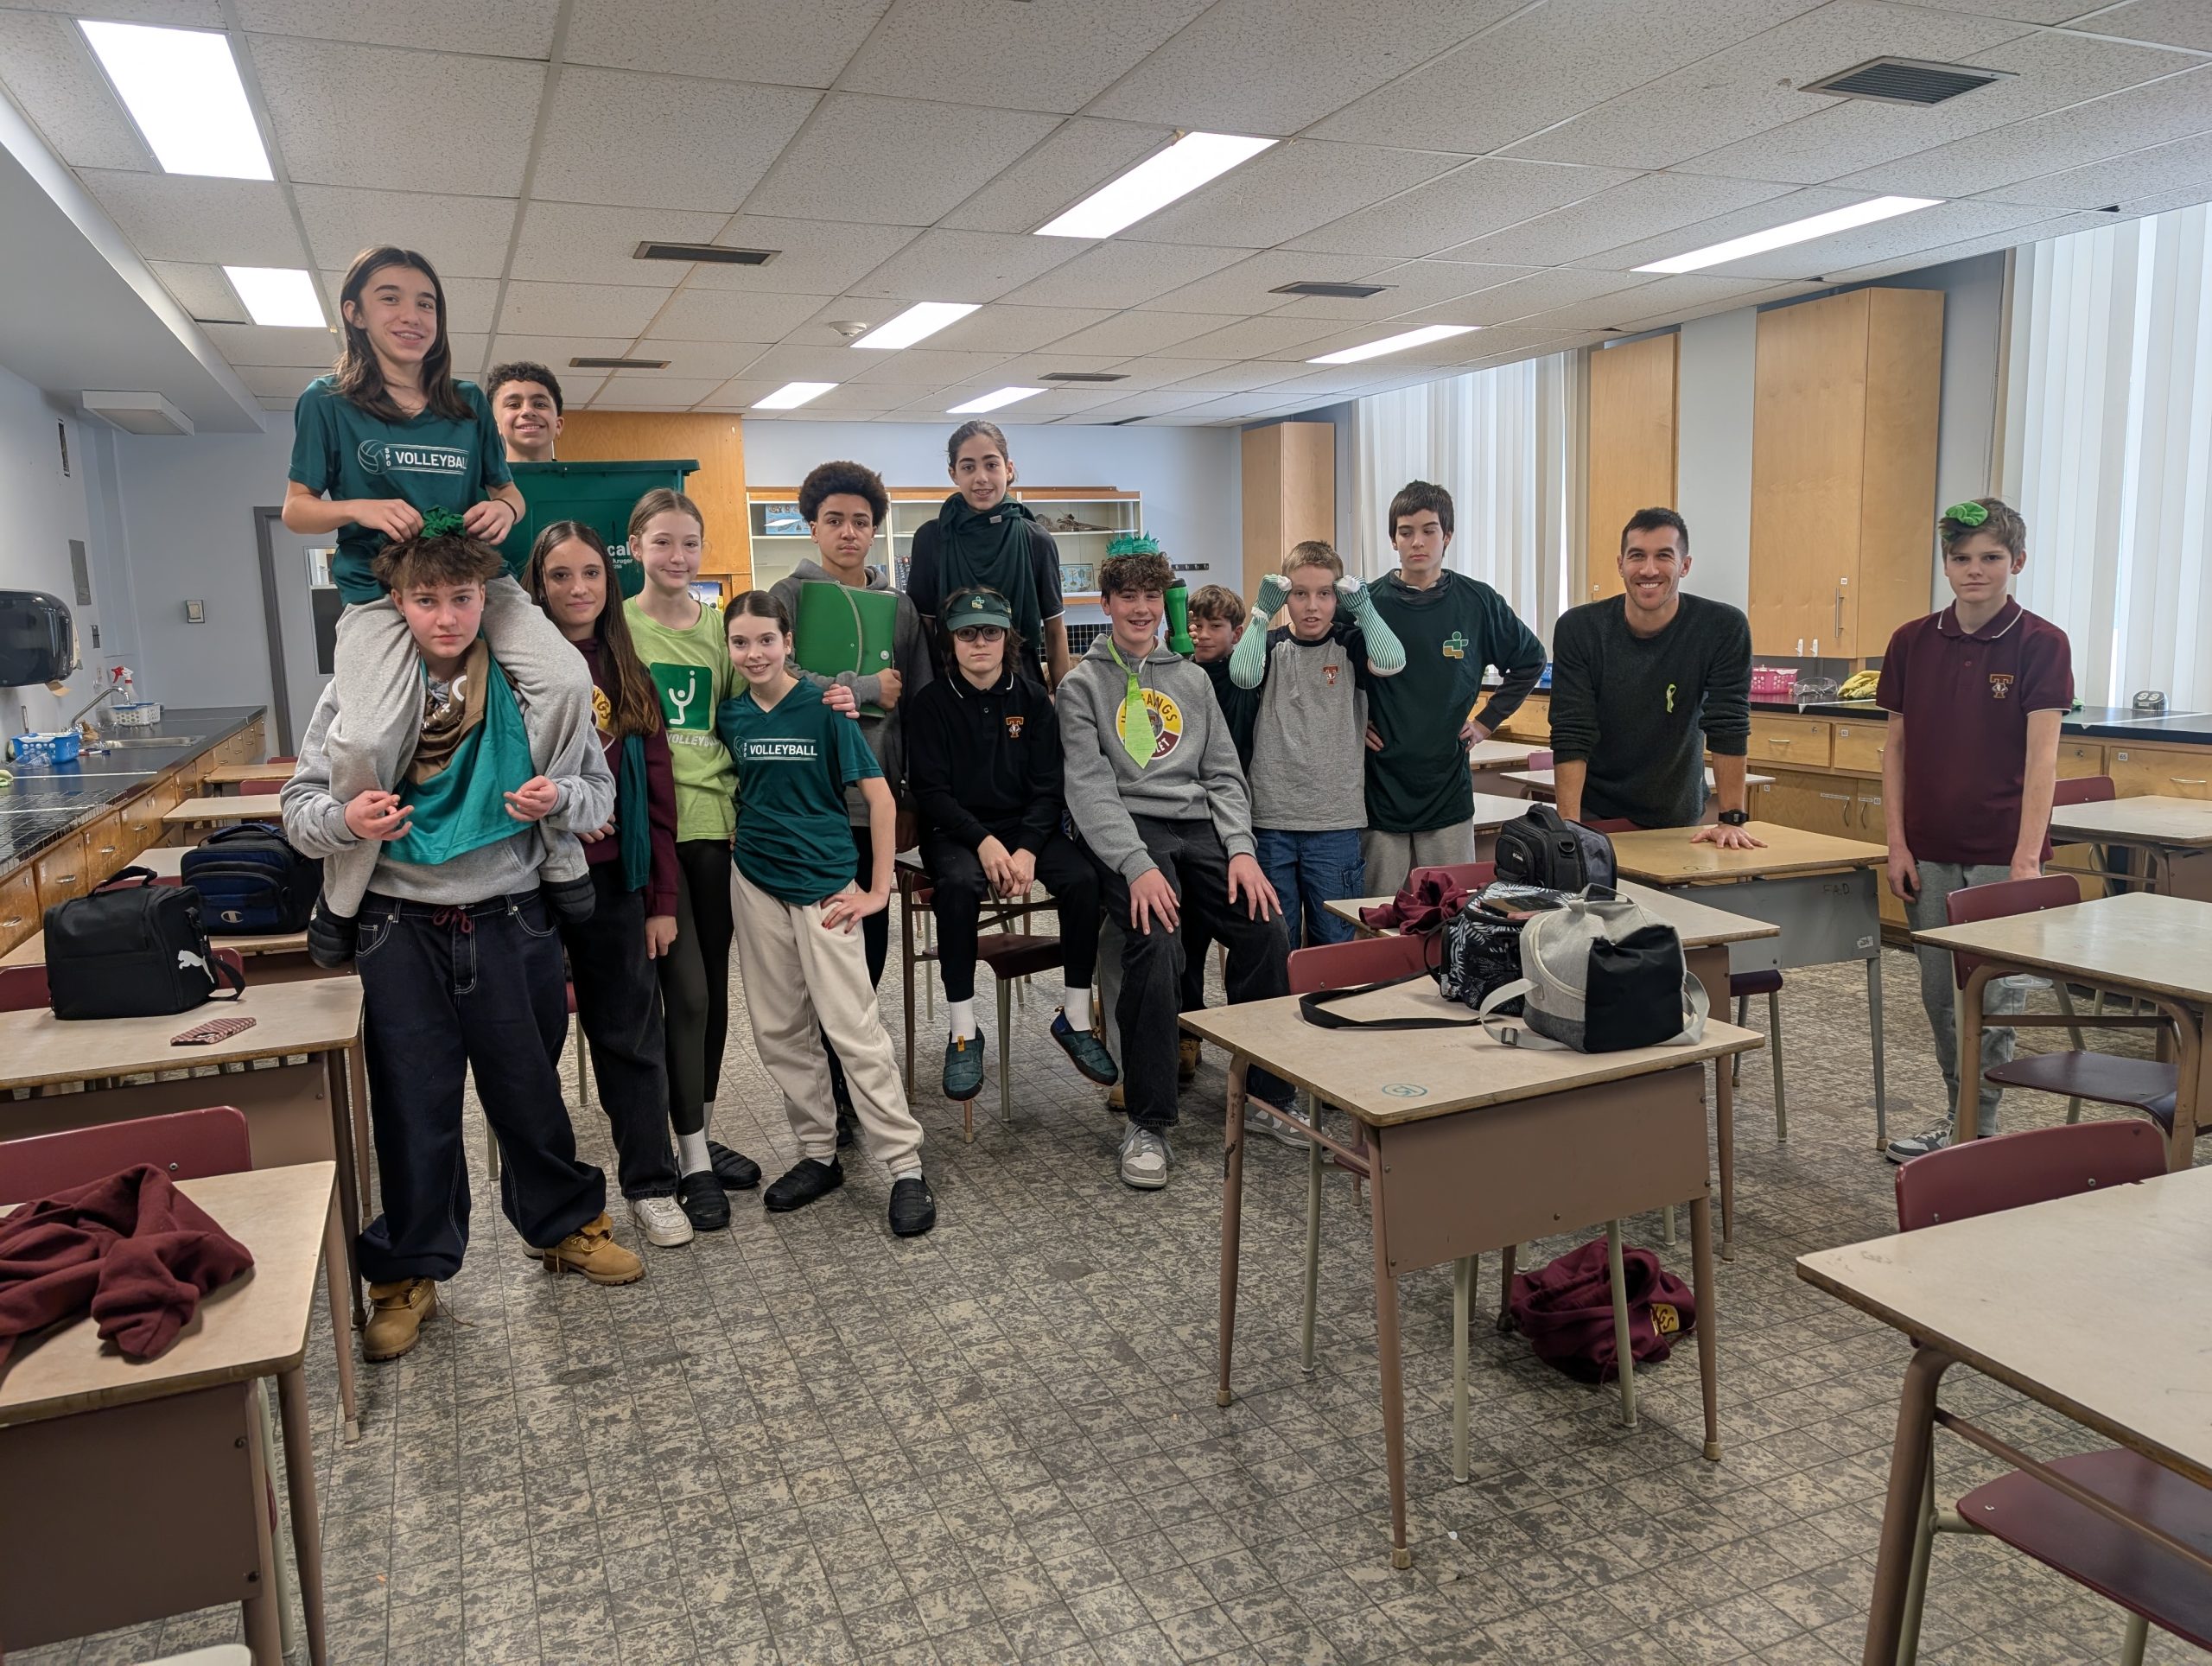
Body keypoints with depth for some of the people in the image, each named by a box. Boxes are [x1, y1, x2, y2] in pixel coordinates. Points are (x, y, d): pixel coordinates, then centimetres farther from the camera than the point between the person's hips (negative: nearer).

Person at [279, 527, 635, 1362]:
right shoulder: (358, 687, -3)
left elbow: (601, 791, 2)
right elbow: (299, 805, 0)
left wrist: (559, 797, -21)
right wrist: (347, 819, -22)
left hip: (510, 919, 0)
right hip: (401, 926, 0)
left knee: (530, 1089, 14)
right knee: (413, 1103, 7)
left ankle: (565, 1225, 36)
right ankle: (409, 1270, 24)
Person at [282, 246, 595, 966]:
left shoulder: (468, 406, 12)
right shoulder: (328, 403, 5)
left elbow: (509, 494, 19)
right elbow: (296, 508, 6)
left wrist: (504, 510, -6)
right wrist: (361, 508, -14)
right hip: (380, 591, -2)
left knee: (567, 679, -27)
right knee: (367, 738, -26)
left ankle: (560, 851, -10)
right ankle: (341, 898, -1)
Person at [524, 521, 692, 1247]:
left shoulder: (630, 678, 8)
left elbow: (657, 797, 7)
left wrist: (662, 900, 5)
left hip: (612, 879, 3)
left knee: (631, 1034, 8)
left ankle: (650, 1185, 20)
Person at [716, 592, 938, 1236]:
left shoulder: (823, 708, -9)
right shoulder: (730, 716, 4)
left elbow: (881, 798, -9)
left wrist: (879, 890, -11)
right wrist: (735, 838, 5)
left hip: (824, 885, -5)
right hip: (756, 882, 5)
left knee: (852, 1026, -8)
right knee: (778, 1031, 9)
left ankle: (906, 1166, -1)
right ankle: (819, 1153, 23)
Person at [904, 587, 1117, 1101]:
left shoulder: (1032, 697, 4)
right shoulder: (932, 703, -1)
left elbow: (1047, 785, 0)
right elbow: (929, 790, -6)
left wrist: (1028, 849, -17)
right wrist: (983, 842, -20)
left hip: (1028, 825, 2)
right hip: (955, 831, -2)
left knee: (1083, 879, -26)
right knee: (959, 885, -36)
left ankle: (1075, 1019, -10)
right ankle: (963, 1033, -24)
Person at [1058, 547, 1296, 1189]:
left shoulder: (1192, 679, 21)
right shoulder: (1082, 685, 7)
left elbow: (1224, 774, 16)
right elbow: (1089, 787, -5)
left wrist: (1241, 848, -2)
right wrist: (1136, 865, -20)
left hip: (1198, 825, 4)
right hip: (1124, 831, -4)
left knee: (1264, 926, -18)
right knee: (1155, 942, -29)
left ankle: (1268, 1092, -1)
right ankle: (1147, 1122, -17)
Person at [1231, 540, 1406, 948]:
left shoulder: (1350, 646, 2)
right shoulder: (1272, 644, 4)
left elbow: (1391, 662, -19)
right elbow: (1242, 675, -17)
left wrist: (1364, 606, -11)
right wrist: (1261, 611, -12)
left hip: (1334, 822, -1)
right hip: (1270, 820, 1)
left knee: (1334, 940, 8)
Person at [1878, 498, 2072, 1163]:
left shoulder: (2041, 645, -6)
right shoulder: (1912, 642, 3)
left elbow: (2041, 756, -12)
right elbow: (1896, 747, 7)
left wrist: (2027, 859, -20)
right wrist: (1897, 844, 1)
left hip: (2002, 854, -4)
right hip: (1931, 853, 4)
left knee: (1995, 996, 3)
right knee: (1940, 994, 12)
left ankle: (1976, 1131, 14)